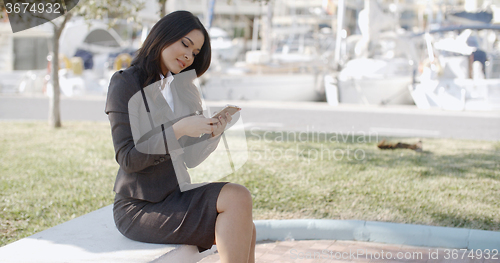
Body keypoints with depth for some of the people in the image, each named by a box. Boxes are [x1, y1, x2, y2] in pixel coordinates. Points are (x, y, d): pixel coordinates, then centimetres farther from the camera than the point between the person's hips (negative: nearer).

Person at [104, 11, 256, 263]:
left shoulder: (181, 90, 14)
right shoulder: (125, 84, -6)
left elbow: (188, 159, 11)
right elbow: (128, 159, -15)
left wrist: (212, 134, -7)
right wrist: (178, 130, -24)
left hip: (175, 197, 6)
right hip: (140, 208, -6)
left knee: (244, 229, -19)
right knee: (238, 197, -22)